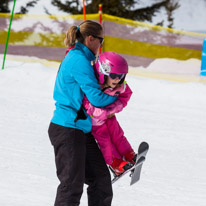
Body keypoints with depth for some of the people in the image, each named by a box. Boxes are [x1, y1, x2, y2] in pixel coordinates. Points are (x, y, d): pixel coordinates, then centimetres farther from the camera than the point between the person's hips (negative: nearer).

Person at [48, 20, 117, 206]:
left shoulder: (74, 57, 15)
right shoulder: (79, 61, -16)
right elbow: (96, 98, -17)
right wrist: (115, 97, 2)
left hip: (80, 129, 10)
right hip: (67, 130, -10)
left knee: (101, 177, 10)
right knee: (72, 184, -8)